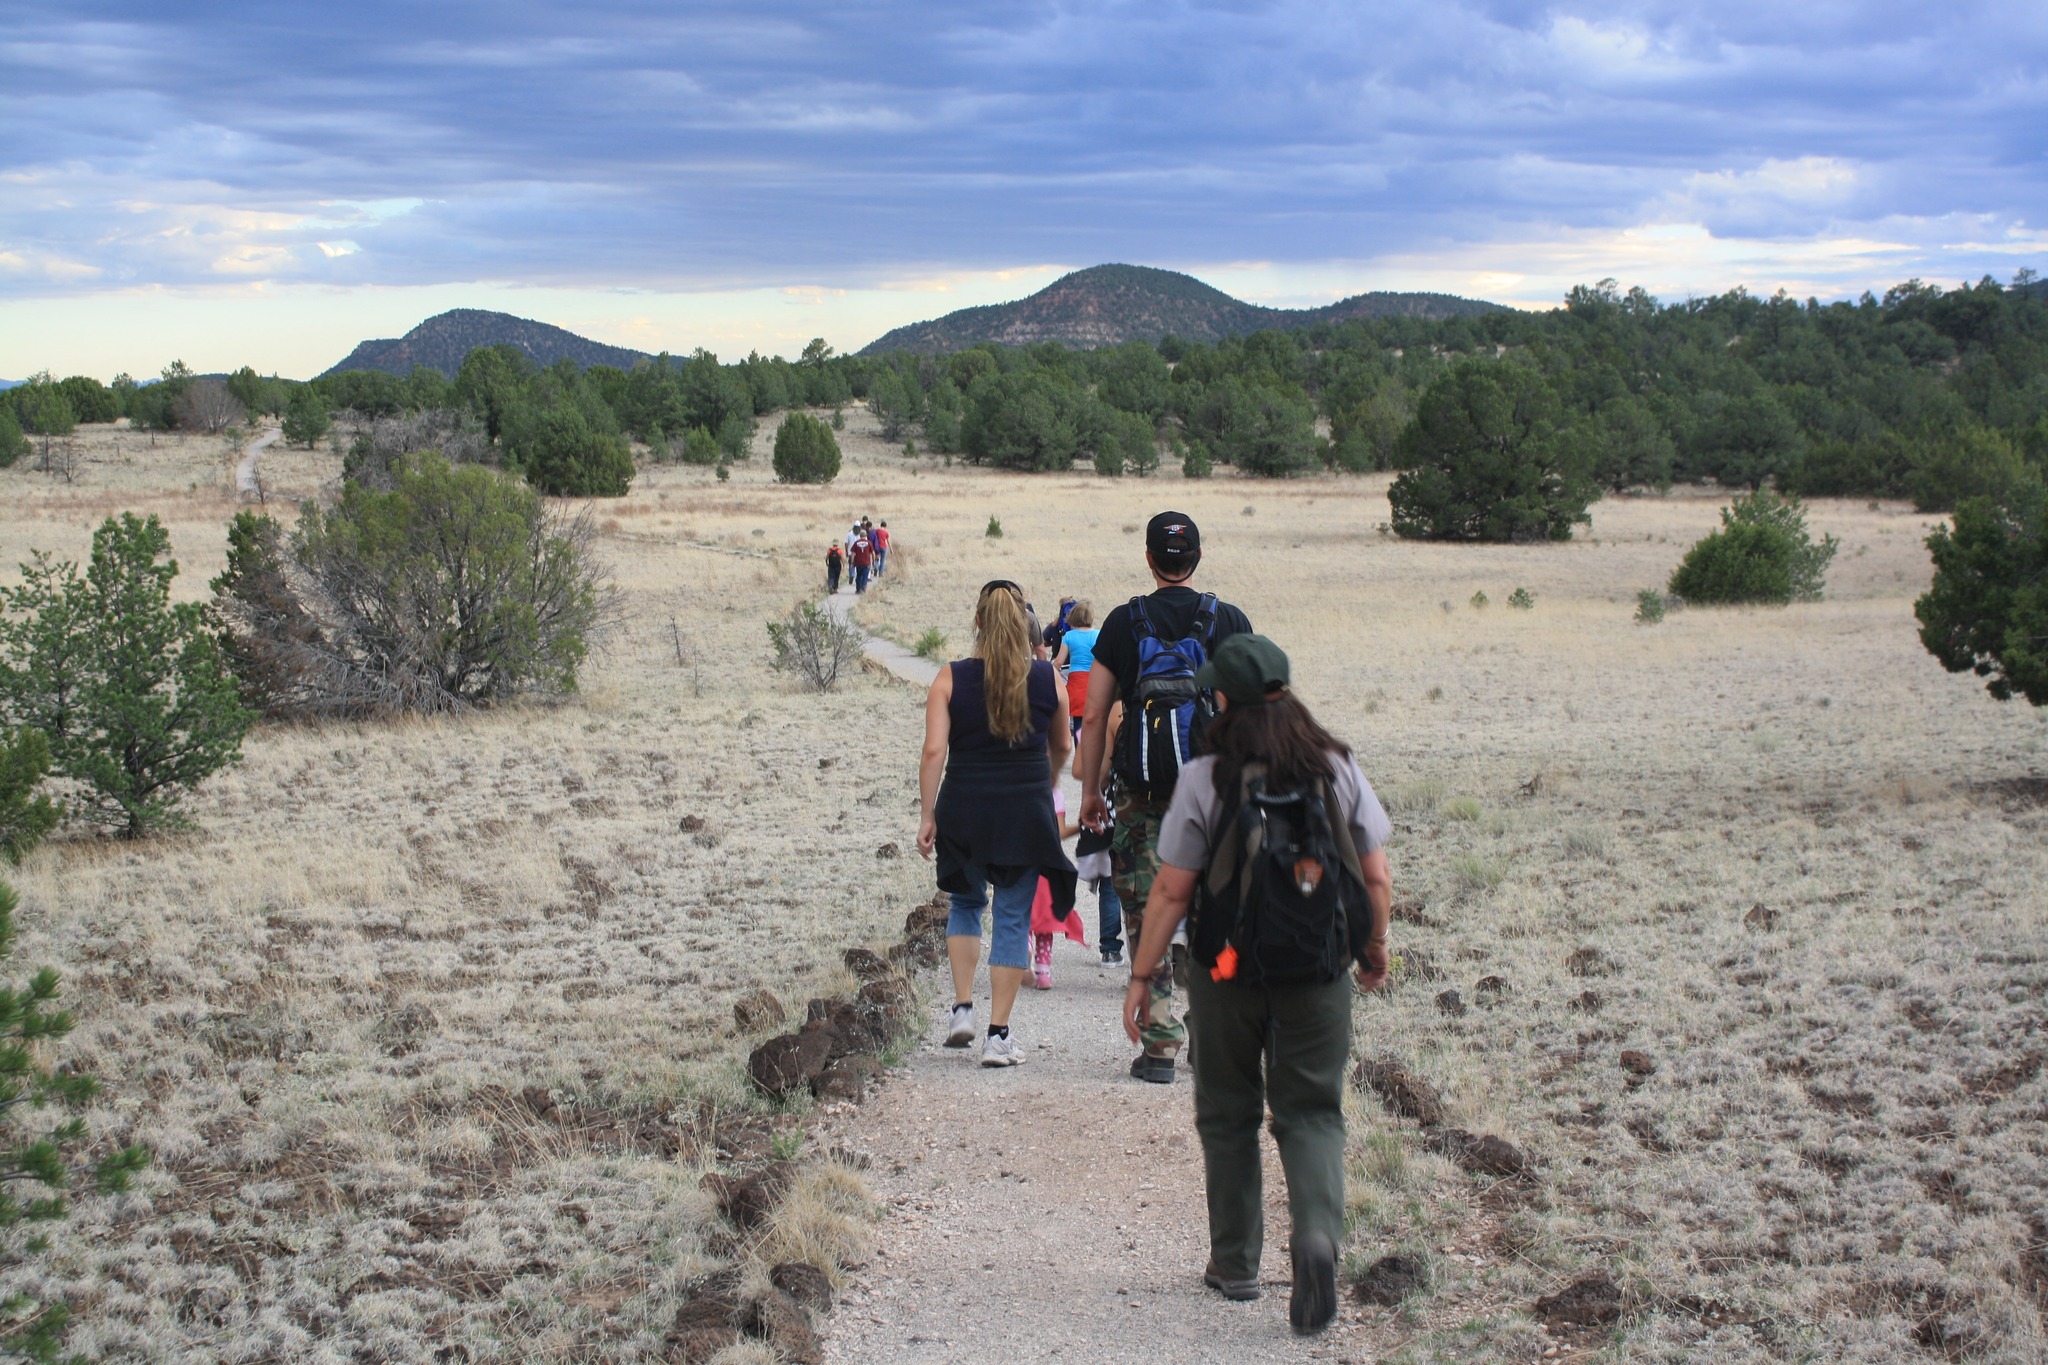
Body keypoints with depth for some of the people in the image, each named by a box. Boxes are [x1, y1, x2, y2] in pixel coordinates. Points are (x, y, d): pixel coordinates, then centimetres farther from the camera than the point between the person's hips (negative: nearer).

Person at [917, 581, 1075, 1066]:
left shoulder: (951, 679, -4)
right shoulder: (1047, 677, -1)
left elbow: (934, 751, -9)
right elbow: (1062, 747, 12)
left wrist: (927, 815, -2)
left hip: (965, 808, 0)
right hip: (1027, 811, 0)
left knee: (966, 902, 22)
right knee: (1013, 918, 5)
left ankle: (962, 1009, 13)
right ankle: (998, 1035, 4)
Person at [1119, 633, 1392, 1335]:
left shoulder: (1204, 779, -10)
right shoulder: (1338, 769, -2)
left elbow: (1171, 891, -9)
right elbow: (1376, 878, 2)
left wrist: (1142, 975, 1)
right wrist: (1375, 949, 18)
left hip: (1228, 974, -1)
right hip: (1318, 977, 1)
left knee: (1228, 1117, 14)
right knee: (1312, 1113, 8)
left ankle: (1235, 1264, 22)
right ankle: (1318, 1232, -17)